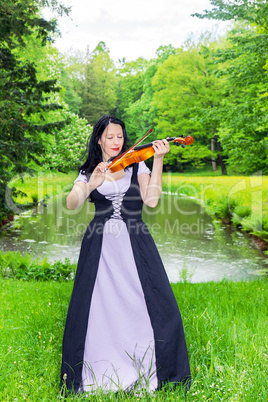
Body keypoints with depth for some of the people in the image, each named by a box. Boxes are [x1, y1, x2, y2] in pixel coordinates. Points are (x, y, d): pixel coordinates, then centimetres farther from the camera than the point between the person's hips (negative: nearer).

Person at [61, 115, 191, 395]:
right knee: (96, 312, -3)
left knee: (154, 309, -7)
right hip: (100, 248, 0)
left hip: (135, 245, 0)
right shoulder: (88, 172, 11)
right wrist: (91, 185, -25)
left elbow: (151, 200, -6)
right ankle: (98, 376, 16)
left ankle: (148, 374, 12)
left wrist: (158, 161, -12)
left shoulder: (137, 167, 11)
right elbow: (71, 204, -7)